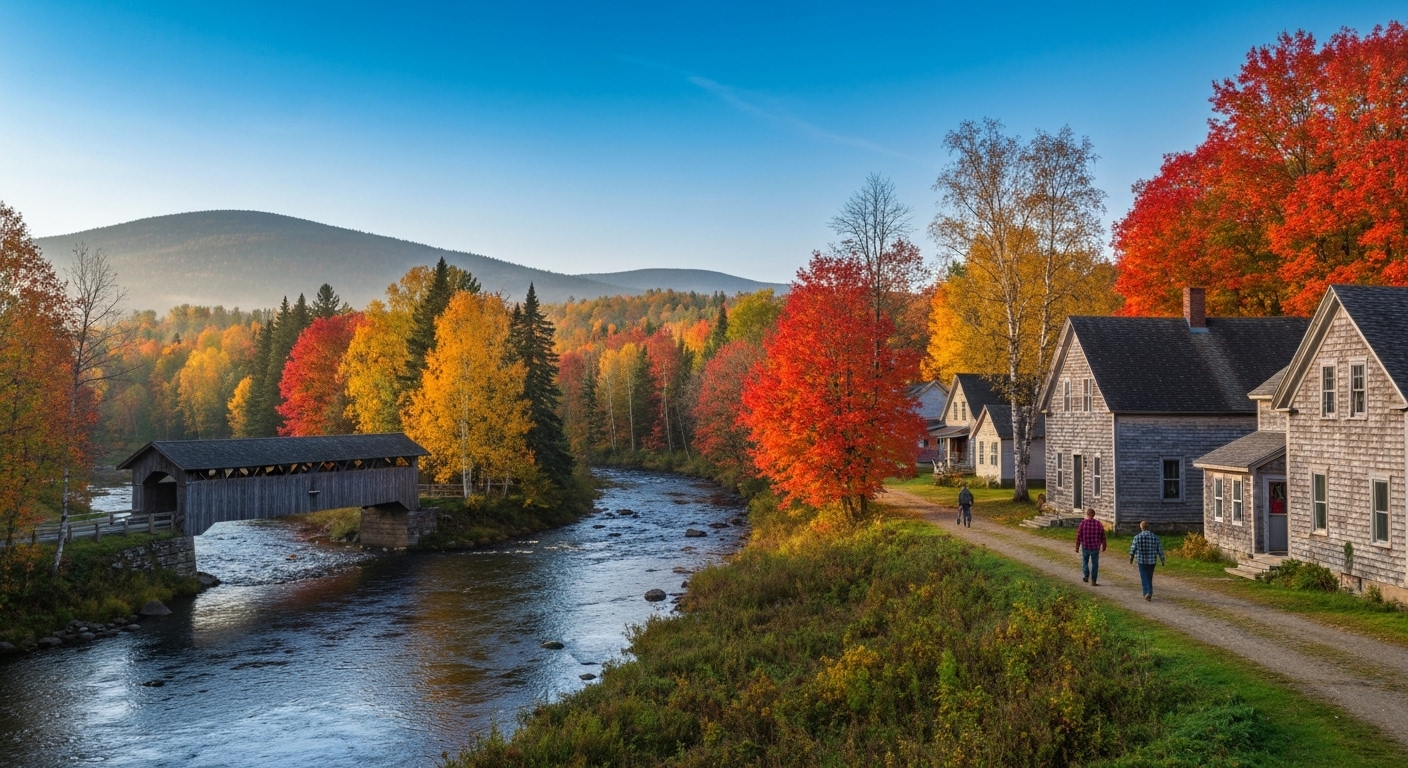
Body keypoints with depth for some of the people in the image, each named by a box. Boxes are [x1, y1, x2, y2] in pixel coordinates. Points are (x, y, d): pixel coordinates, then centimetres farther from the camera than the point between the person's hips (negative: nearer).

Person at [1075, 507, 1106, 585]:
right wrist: (1104, 546, 17)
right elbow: (1103, 537, 2)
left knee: (1085, 561, 23)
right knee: (1094, 564, 12)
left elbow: (1078, 536, -9)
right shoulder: (1099, 524, -6)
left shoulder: (1083, 523, -11)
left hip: (1085, 547, -1)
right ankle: (1093, 581, 12)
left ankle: (1086, 576, 13)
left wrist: (1077, 547, 1)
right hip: (1095, 548, 1)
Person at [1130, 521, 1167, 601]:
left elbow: (1133, 549, -3)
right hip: (1152, 561, 3)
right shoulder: (1155, 537, -2)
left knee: (1144, 577, 1)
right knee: (1149, 577, 17)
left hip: (1141, 561, -3)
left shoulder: (1137, 537, -9)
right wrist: (1162, 560, 9)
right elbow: (1160, 550, 0)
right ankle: (1150, 593, 19)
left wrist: (1131, 558, 12)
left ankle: (1147, 592, -14)